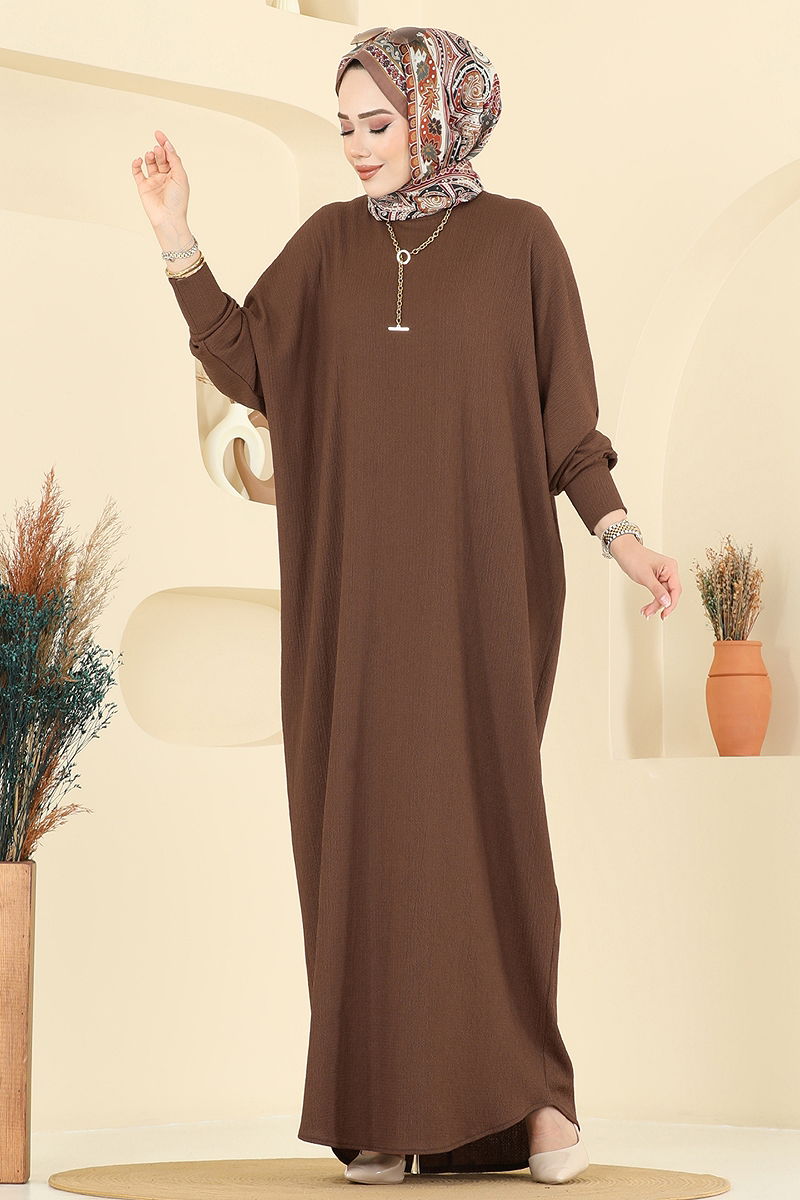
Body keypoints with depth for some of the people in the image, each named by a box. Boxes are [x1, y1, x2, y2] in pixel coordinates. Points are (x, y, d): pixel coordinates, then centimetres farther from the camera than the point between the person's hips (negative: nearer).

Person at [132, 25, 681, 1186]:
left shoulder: (519, 237, 3)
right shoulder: (330, 241, 11)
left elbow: (565, 411, 2)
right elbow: (243, 362, 4)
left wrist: (618, 532, -9)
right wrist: (177, 236, -3)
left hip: (477, 577, -2)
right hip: (355, 585, 3)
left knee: (484, 820, -8)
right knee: (364, 827, -1)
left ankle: (527, 1094, 4)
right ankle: (389, 1110, 6)